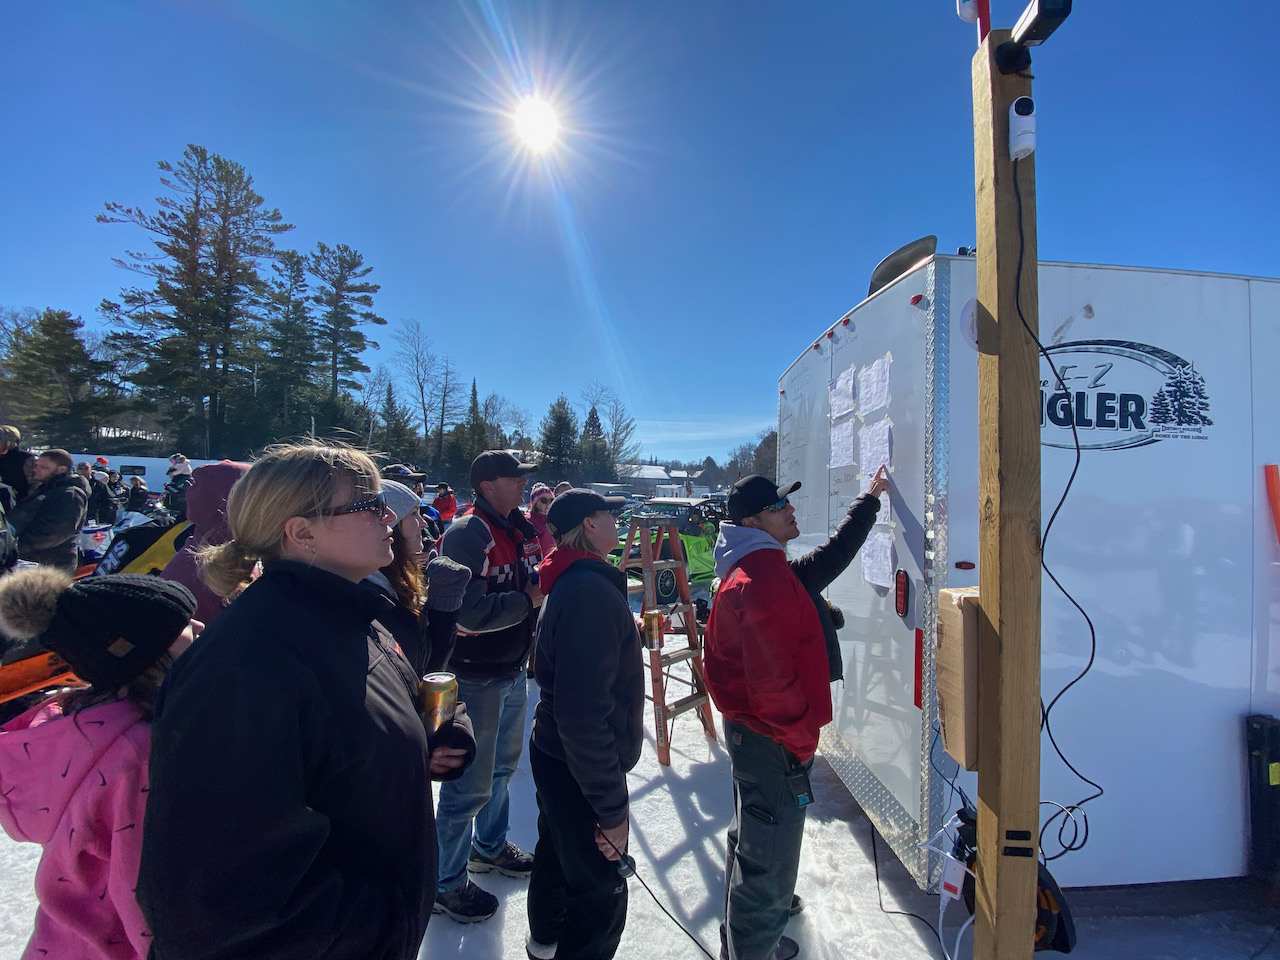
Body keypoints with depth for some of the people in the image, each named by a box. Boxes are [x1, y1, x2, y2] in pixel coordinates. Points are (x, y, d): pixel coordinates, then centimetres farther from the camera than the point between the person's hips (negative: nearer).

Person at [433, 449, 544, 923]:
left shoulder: (522, 529, 6)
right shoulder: (466, 535, -22)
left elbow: (538, 581, 17)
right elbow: (469, 613, -29)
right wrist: (527, 599, -21)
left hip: (513, 670, 9)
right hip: (476, 677, -9)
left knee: (503, 764, 24)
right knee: (472, 782, 5)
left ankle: (489, 845, 47)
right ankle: (446, 883, 26)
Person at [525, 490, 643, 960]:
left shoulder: (570, 582, 4)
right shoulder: (592, 591, -28)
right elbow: (583, 712, -33)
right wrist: (612, 807, -26)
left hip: (556, 754, 11)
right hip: (582, 767, -11)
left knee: (558, 851, 30)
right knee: (602, 891, 6)